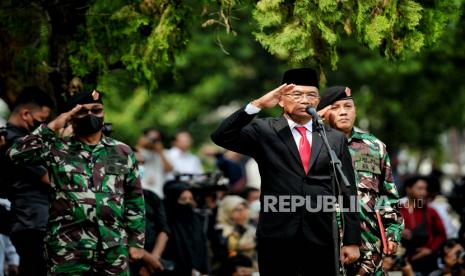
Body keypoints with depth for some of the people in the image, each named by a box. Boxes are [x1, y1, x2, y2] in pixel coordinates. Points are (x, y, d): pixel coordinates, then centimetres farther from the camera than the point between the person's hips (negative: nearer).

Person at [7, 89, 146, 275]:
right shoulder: (57, 149, 6)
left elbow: (134, 200, 13)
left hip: (113, 249, 2)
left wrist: (136, 241, 8)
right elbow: (15, 154, -7)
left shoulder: (122, 153, 12)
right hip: (68, 249, -2)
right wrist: (51, 127, -6)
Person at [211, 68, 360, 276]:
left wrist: (352, 241, 5)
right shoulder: (264, 132, 4)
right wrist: (257, 105, -17)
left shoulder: (335, 139, 10)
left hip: (322, 238, 2)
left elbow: (348, 192, 9)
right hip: (277, 237, -1)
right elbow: (221, 137, -9)